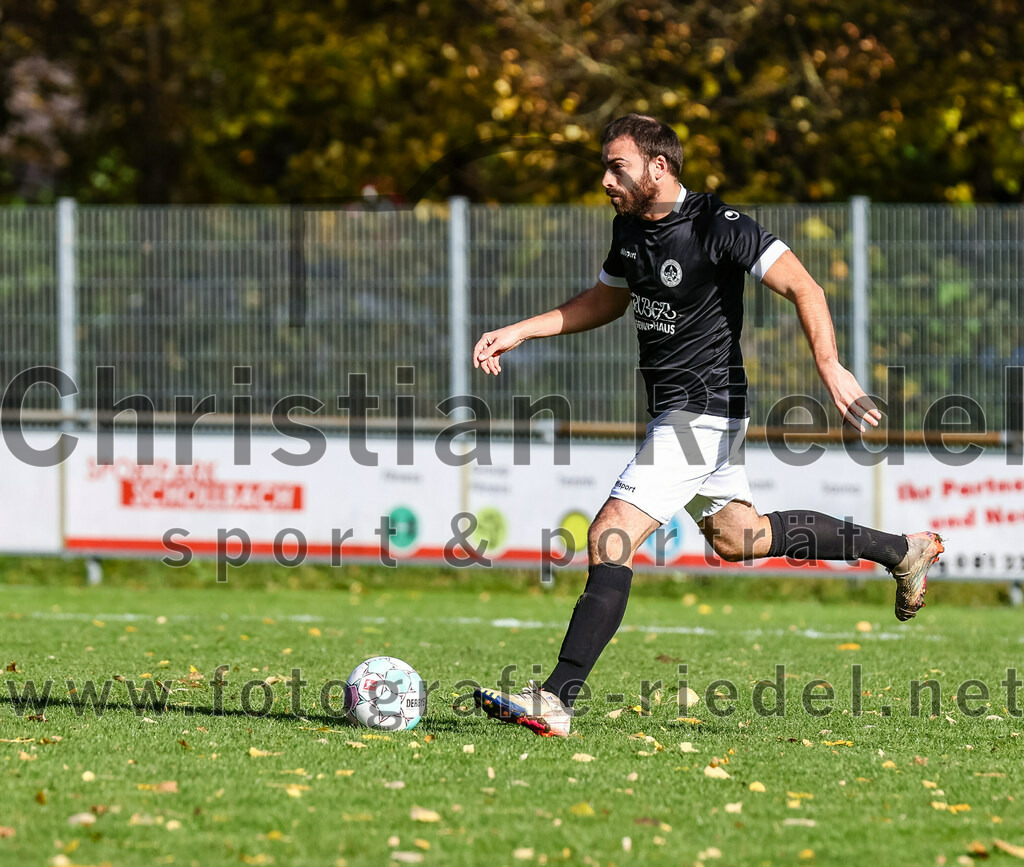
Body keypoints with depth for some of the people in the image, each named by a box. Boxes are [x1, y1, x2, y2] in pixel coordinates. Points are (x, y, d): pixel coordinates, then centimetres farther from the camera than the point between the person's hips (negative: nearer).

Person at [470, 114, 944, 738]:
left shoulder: (716, 226, -19)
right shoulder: (629, 226, 6)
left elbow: (802, 286, -21)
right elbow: (608, 300, 23)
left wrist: (831, 368, -34)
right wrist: (517, 333, 15)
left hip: (705, 409, -10)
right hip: (672, 409, 10)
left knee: (611, 536, -18)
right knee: (736, 537, 22)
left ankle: (556, 701, -19)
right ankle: (903, 551, 36)